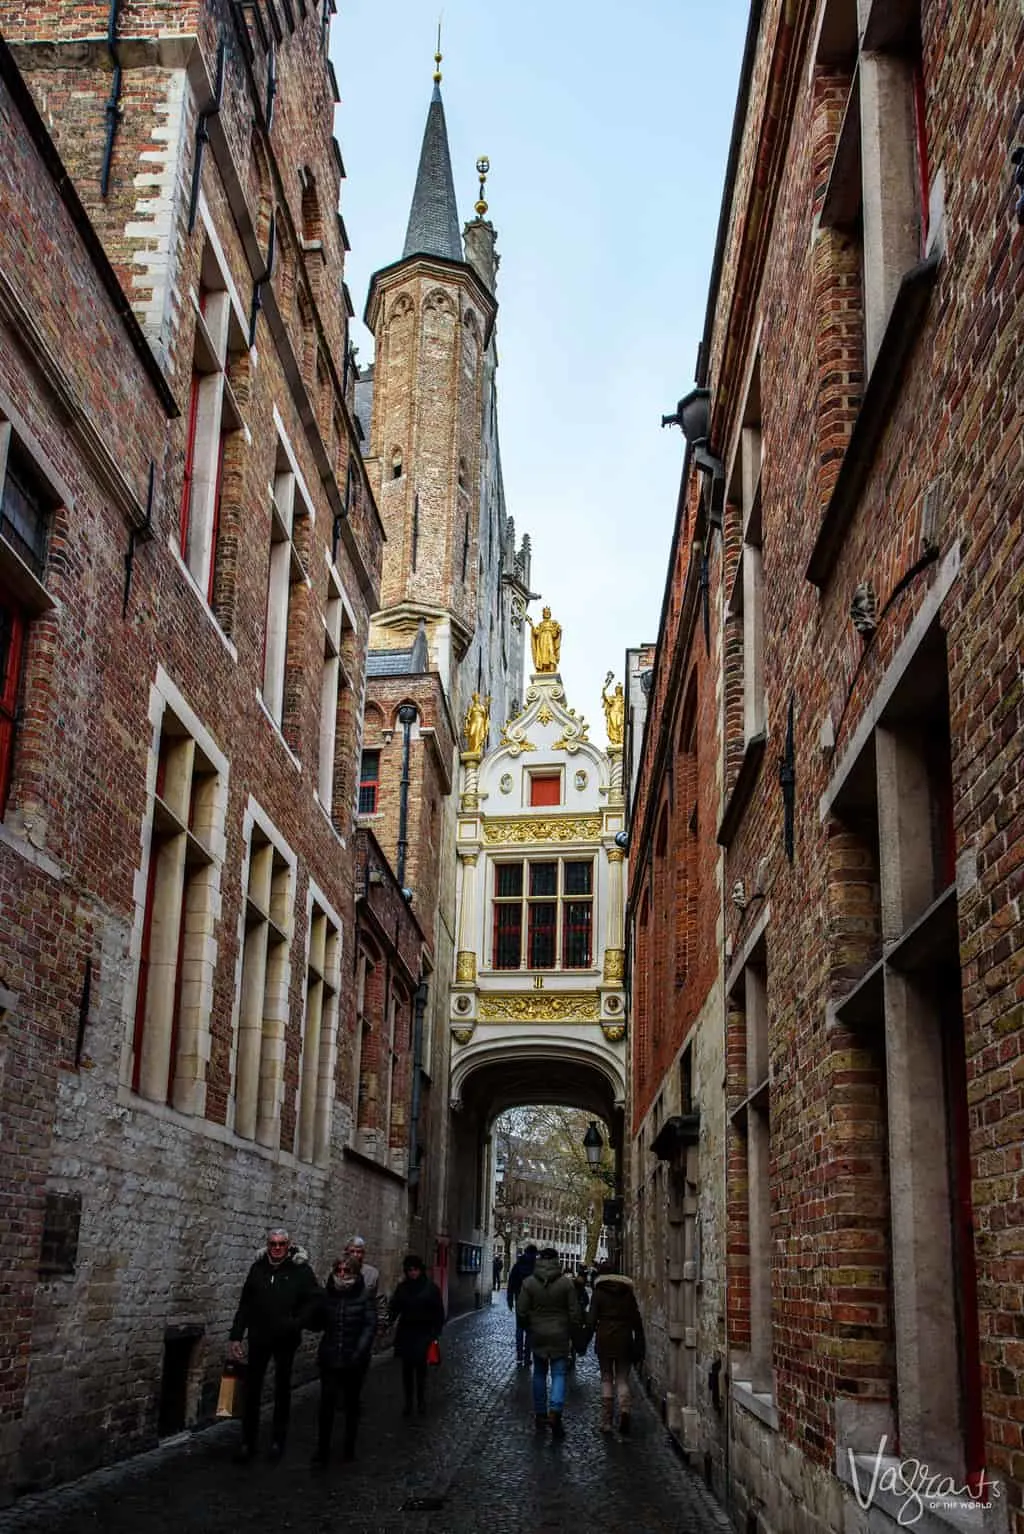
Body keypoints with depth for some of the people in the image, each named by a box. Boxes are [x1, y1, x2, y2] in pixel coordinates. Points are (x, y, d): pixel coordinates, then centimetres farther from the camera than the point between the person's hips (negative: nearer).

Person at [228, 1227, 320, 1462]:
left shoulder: (301, 1269, -8)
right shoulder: (258, 1268, 1)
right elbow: (245, 1305, 5)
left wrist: (297, 1322, -20)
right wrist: (235, 1336, 2)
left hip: (286, 1340, -2)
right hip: (259, 1338, 2)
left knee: (282, 1389, 11)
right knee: (251, 1389, 4)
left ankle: (278, 1440, 22)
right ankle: (248, 1441, 14)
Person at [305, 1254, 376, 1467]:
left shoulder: (364, 1300, -5)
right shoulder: (326, 1297, 3)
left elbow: (370, 1327, -10)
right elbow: (312, 1324, 3)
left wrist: (359, 1353, -21)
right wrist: (317, 1304, -14)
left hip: (354, 1362, -1)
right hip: (329, 1360, 1)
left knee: (351, 1404, 12)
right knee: (326, 1404, -8)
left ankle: (349, 1448, 26)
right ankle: (322, 1451, 0)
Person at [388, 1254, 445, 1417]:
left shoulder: (430, 1287, -4)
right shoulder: (402, 1287, 4)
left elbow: (438, 1312, -1)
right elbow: (394, 1308, 2)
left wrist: (436, 1333, -6)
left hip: (424, 1334, -2)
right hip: (406, 1333, 2)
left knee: (420, 1366, -5)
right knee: (407, 1368, 3)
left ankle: (421, 1401, 10)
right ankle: (408, 1403, 13)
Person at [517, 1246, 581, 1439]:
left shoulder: (529, 1282, -5)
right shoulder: (566, 1282, -7)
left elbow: (522, 1311, -3)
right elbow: (574, 1312, -5)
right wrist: (571, 1333, 7)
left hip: (538, 1335, 2)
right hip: (560, 1336, -2)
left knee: (539, 1374, 15)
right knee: (559, 1374, 2)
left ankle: (540, 1416, 19)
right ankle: (555, 1410, -18)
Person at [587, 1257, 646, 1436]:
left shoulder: (599, 1293, -2)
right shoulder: (627, 1292, 5)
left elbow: (591, 1320, -6)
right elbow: (636, 1320, 5)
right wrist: (639, 1345, 9)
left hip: (604, 1339, -2)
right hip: (624, 1339, 2)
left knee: (606, 1379, 9)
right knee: (622, 1379, 8)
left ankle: (606, 1422, 8)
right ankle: (624, 1409, -18)